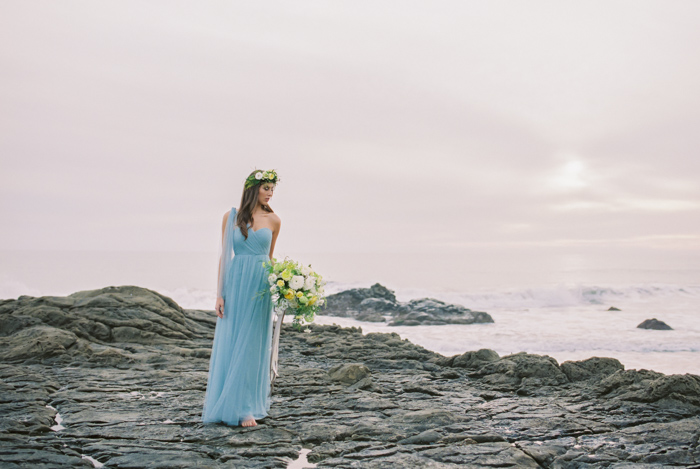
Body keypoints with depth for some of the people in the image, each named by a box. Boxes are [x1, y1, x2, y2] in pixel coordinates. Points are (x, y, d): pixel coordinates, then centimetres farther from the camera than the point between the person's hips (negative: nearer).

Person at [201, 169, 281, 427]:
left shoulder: (273, 220, 6)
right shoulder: (231, 217, 3)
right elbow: (224, 256, 2)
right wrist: (219, 294, -3)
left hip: (261, 287, 1)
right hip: (236, 283, -1)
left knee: (253, 345, 2)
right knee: (230, 343, 2)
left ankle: (247, 408, 10)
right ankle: (230, 403, 16)